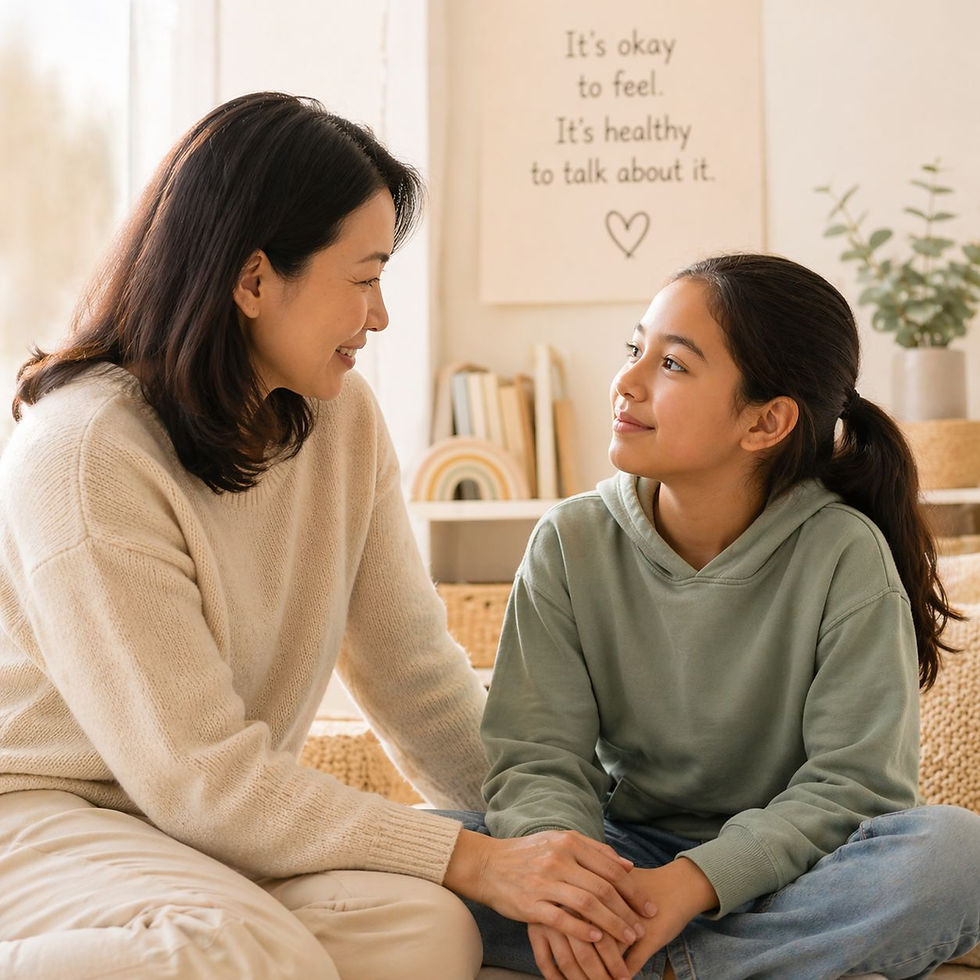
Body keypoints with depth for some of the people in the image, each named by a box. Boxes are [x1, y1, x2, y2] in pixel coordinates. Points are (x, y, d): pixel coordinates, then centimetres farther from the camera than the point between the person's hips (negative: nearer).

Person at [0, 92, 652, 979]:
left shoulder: (343, 417, 1)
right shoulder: (86, 455, -22)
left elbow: (412, 666, 4)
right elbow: (198, 776, -23)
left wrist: (544, 829, -6)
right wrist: (470, 861, -25)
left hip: (216, 820, 6)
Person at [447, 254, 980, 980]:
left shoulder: (843, 555, -12)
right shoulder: (574, 542, -5)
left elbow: (854, 782, -16)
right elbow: (538, 755, -9)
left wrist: (696, 880, -30)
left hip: (781, 866, -2)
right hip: (628, 849, 3)